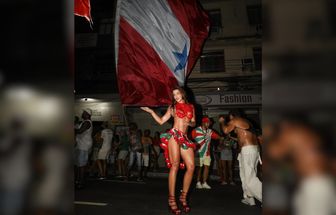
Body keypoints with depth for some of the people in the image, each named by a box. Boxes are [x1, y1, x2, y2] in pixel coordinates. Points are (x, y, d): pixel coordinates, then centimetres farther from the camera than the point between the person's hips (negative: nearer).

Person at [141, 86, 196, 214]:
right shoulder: (172, 107, 12)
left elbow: (193, 123, 21)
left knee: (191, 167, -6)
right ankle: (171, 200, -7)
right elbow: (161, 121, 9)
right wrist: (150, 111, 1)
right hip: (174, 135, -3)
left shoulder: (190, 107, 18)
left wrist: (189, 123, -2)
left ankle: (183, 197, 9)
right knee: (175, 165, -13)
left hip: (185, 138, 3)